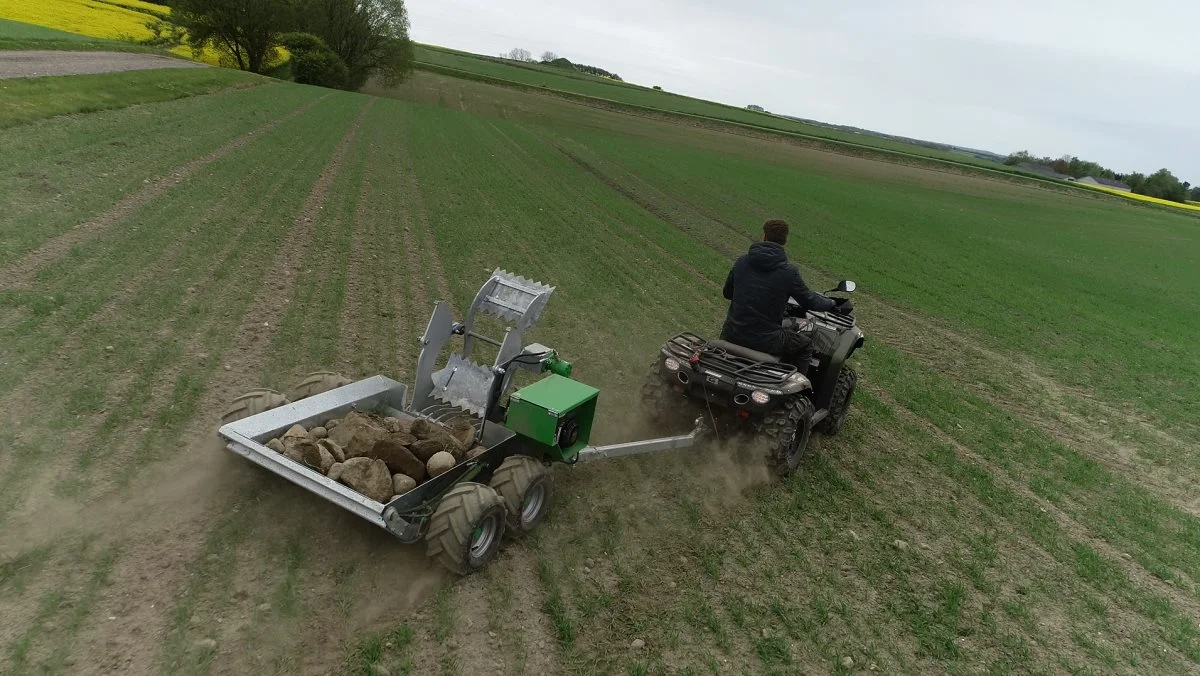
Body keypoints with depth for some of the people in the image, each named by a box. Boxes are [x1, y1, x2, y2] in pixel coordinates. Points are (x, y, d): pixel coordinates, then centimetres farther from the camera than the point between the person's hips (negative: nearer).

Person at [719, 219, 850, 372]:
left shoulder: (741, 262, -1)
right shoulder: (788, 272, -11)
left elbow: (727, 293, 13)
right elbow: (809, 301, 2)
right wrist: (832, 304, 22)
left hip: (733, 335, 3)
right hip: (766, 340, -3)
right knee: (805, 345, 23)